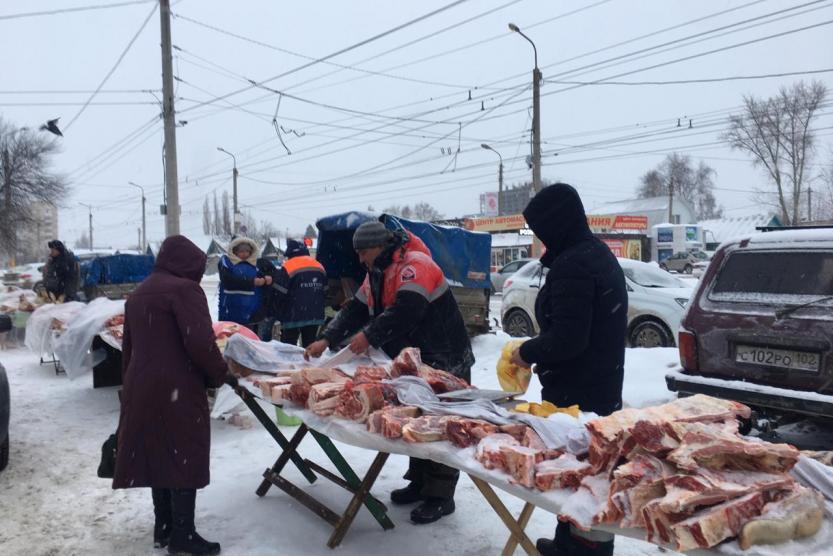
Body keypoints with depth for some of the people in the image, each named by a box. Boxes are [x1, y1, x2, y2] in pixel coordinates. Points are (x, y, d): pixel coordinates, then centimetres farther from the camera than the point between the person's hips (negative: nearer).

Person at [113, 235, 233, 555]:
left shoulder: (138, 294, 17)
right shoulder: (184, 288, -11)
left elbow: (128, 348, 20)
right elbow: (199, 343, -21)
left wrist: (131, 385, 25)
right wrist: (220, 374, -6)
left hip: (141, 388, 8)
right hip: (177, 390, -8)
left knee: (158, 454, 16)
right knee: (183, 456, 1)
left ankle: (163, 528, 26)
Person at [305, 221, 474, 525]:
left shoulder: (415, 264, -19)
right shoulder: (377, 273, 12)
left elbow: (405, 311, -31)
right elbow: (356, 309, 12)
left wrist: (369, 336, -23)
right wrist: (327, 340, 2)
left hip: (445, 363, -9)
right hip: (412, 363, 9)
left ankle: (440, 496, 6)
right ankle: (419, 483, 29)